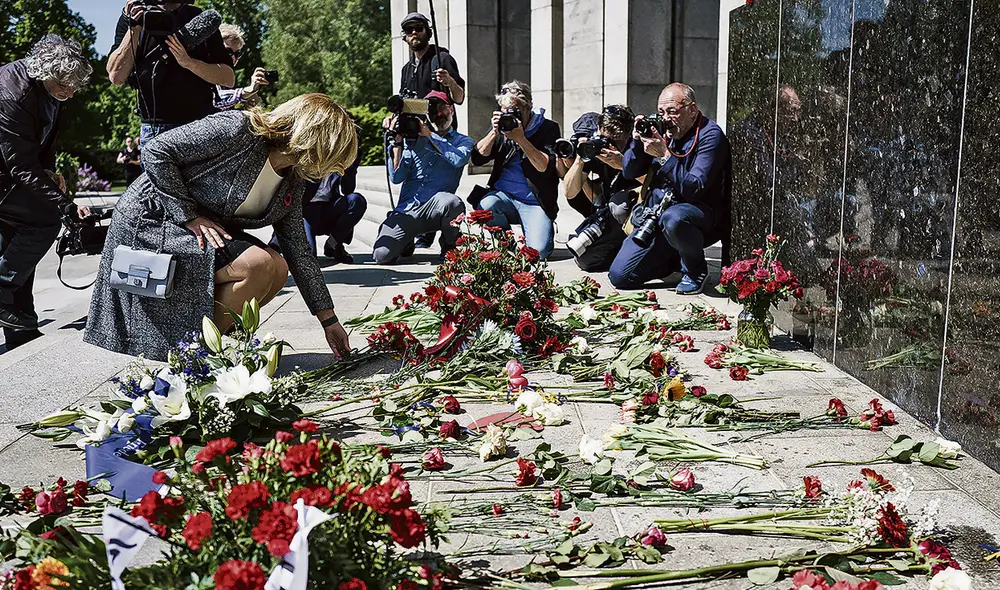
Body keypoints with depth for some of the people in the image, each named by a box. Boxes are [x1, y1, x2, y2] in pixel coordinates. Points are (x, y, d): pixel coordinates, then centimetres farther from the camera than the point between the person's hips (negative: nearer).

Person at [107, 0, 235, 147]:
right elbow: (116, 77, 1)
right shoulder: (131, 18, 12)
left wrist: (189, 62, -13)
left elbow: (229, 79, 2)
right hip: (153, 130, 1)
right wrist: (134, 29, -6)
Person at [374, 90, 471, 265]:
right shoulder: (414, 140, 14)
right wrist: (397, 141, -3)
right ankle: (407, 242, 18)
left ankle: (449, 246, -5)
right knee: (382, 255, -20)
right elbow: (396, 177, 4)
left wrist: (429, 134, -8)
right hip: (406, 210, 1)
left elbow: (458, 159, -14)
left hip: (434, 208, -1)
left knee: (452, 202, -38)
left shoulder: (463, 141, 12)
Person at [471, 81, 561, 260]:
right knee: (485, 205, -32)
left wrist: (520, 138, -23)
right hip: (504, 196, 3)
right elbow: (478, 158, 0)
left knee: (538, 250, -22)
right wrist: (494, 133, -14)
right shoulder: (501, 125, 9)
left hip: (535, 203, -3)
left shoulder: (548, 128, -1)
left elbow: (545, 167, -16)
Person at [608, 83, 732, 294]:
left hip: (700, 212, -6)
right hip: (655, 216, 6)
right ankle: (676, 259, 21)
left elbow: (693, 189, -23)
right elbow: (629, 172, 9)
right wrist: (637, 141, -8)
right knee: (619, 276, -5)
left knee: (672, 218, -42)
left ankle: (696, 270, -11)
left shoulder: (710, 135, -11)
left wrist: (664, 155, -28)